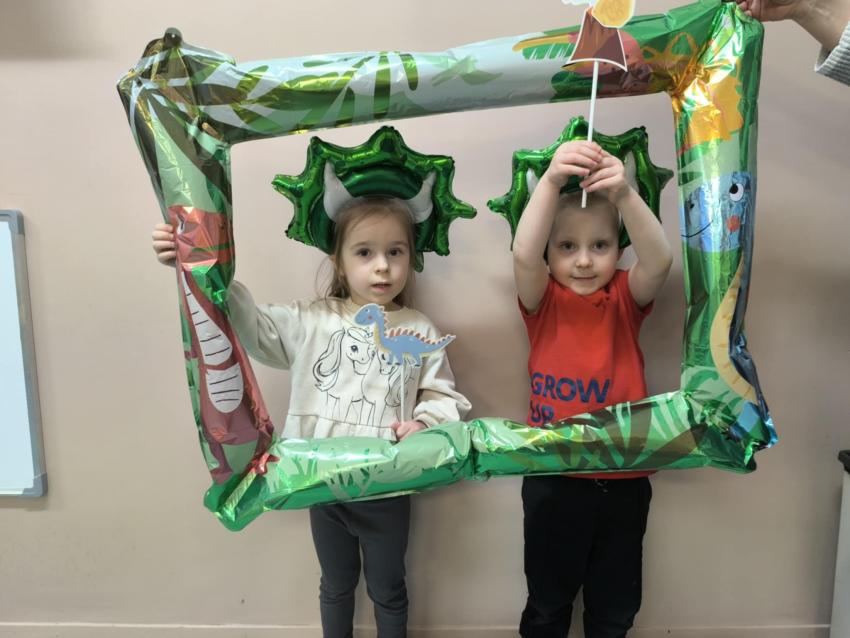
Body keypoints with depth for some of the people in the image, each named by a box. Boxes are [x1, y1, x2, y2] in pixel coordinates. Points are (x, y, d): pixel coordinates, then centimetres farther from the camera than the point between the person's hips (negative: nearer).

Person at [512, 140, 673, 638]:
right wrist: (551, 181, -39)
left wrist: (625, 195, -39)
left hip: (623, 479, 2)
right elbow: (523, 255, -27)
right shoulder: (544, 301, -7)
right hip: (553, 478, -1)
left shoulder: (626, 298, -3)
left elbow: (659, 261, -24)